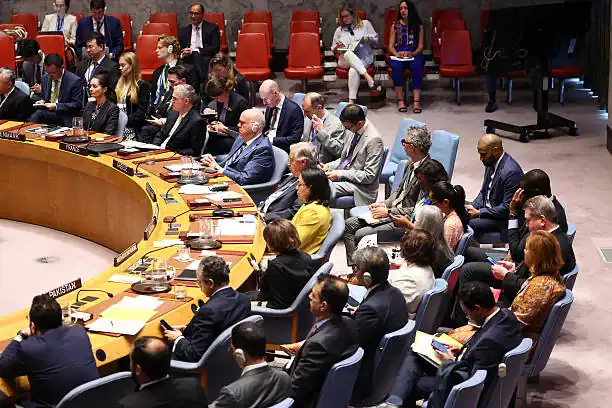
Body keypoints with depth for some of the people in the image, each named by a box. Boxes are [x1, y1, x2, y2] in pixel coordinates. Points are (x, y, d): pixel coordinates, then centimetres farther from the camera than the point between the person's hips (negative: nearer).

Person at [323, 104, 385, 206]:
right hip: (341, 175, 8)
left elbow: (369, 176, -20)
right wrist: (329, 166, 3)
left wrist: (340, 174, -19)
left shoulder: (374, 140, -20)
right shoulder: (354, 132, 5)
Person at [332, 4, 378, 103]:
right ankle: (367, 75, -50)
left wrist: (367, 38, -6)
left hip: (364, 59, -2)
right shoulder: (339, 30, 20)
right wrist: (337, 48, 2)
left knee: (353, 70, -38)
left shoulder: (365, 24, 15)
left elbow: (376, 39, 15)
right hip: (345, 60, 2)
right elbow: (333, 49, 27)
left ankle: (351, 100, -43)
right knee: (348, 54, -39)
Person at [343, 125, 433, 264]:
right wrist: (384, 204, 3)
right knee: (348, 225, 6)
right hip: (392, 211, 10)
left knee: (361, 235, -20)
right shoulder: (411, 164, 8)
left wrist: (389, 212, -18)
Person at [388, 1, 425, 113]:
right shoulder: (395, 26, 13)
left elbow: (420, 46, 5)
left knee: (416, 66, -36)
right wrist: (396, 53, -14)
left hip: (414, 55, -1)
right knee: (396, 66, -35)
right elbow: (391, 46, 8)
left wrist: (412, 54, -16)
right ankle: (400, 100, -34)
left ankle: (416, 101, -43)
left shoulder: (418, 26, 11)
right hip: (398, 56, 1)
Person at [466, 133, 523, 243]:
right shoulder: (491, 163, 2)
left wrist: (479, 212, -21)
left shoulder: (511, 172, -26)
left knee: (469, 225, -24)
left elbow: (507, 208, -25)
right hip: (487, 208, 9)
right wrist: (472, 207, -3)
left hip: (503, 217, -9)